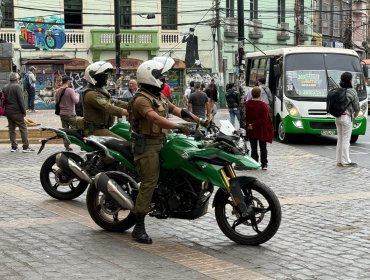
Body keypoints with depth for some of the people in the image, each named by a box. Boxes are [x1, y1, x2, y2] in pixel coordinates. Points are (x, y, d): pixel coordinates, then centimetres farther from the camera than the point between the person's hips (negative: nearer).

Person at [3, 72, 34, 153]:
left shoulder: (5, 88, 11)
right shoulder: (17, 87, -13)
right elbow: (21, 100, -16)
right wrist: (24, 111, -10)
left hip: (8, 112, 7)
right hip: (17, 112, -7)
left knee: (11, 129, 11)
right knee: (23, 129, -2)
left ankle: (14, 147, 13)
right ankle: (26, 147, -5)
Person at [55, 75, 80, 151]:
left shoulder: (57, 91, 5)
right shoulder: (70, 90, -15)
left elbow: (56, 101, 14)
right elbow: (76, 101, -18)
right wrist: (77, 95, 0)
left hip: (62, 114, 6)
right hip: (70, 114, -6)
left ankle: (67, 146, 11)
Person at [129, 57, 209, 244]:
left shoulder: (159, 97, 18)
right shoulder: (141, 99, -14)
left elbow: (176, 110, 16)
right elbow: (155, 118, -28)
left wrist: (200, 120, 8)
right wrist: (178, 127, -37)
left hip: (160, 144, 10)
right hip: (147, 146, -10)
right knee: (149, 183, -12)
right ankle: (139, 227, -9)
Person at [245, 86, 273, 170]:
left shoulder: (247, 104, -4)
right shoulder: (263, 105, -15)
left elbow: (244, 117, -2)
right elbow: (263, 119, -19)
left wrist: (248, 125, -8)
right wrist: (254, 125, -16)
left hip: (251, 131, 2)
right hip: (261, 131, -2)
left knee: (253, 148, 11)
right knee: (263, 148, 8)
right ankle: (264, 164, 7)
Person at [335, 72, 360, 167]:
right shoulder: (352, 92, -10)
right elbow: (357, 107, -4)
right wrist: (355, 115, 17)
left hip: (337, 117, 6)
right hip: (347, 117, -6)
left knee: (340, 139, 11)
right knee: (346, 140, -2)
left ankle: (339, 161, 15)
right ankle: (346, 161, 0)